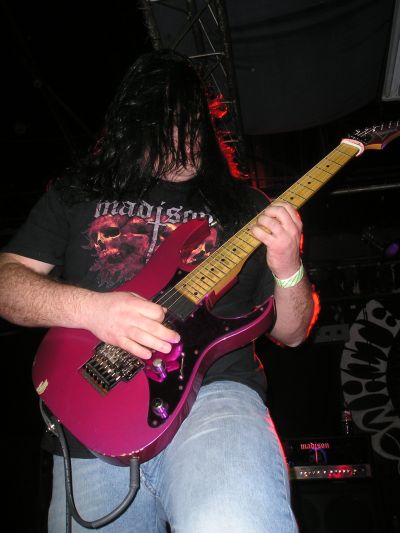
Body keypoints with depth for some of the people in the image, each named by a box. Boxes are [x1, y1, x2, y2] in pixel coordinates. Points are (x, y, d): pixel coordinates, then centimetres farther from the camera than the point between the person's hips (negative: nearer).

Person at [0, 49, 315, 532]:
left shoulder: (244, 205, 13)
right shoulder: (78, 191, 14)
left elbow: (290, 333, 14)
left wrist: (289, 270, -8)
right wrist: (90, 308, -13)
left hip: (210, 393, -1)